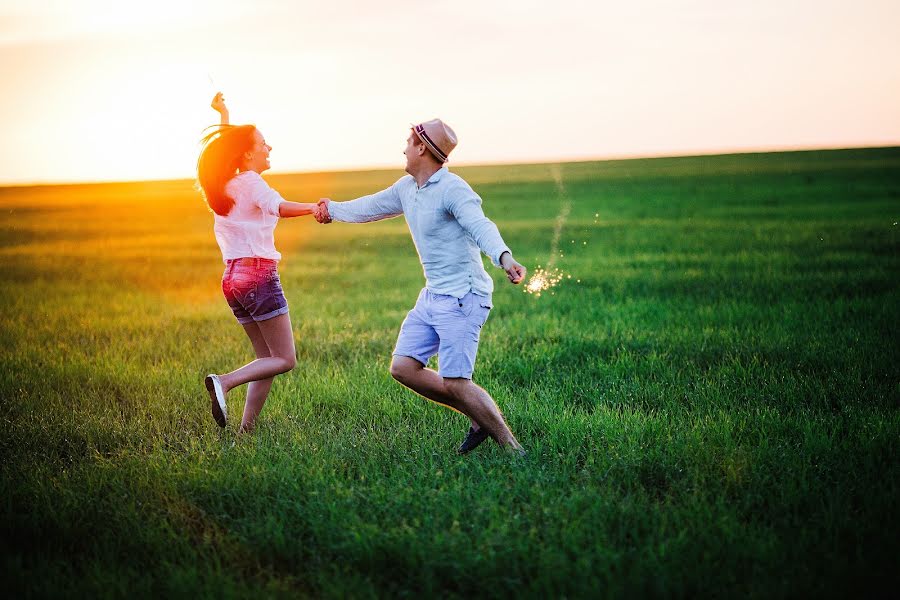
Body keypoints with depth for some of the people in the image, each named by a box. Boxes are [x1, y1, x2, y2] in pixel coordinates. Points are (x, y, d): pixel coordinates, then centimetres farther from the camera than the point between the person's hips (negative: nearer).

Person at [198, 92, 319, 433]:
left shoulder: (223, 183, 15)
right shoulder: (250, 181, -8)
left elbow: (225, 146, 38)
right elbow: (280, 208, -30)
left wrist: (223, 114, 49)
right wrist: (312, 207, -30)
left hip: (232, 277, 9)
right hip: (258, 274, -9)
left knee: (267, 358, 12)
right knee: (284, 360, -5)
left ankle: (245, 430, 3)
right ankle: (225, 382, -24)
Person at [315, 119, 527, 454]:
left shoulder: (452, 189, -16)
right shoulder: (407, 188, 12)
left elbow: (481, 227, -33)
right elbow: (372, 208, 31)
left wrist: (504, 258, -52)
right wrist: (334, 209, 46)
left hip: (462, 298, -9)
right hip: (432, 297, 9)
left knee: (455, 383, -15)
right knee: (403, 367, 3)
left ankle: (512, 449, -4)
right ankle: (480, 420, 11)